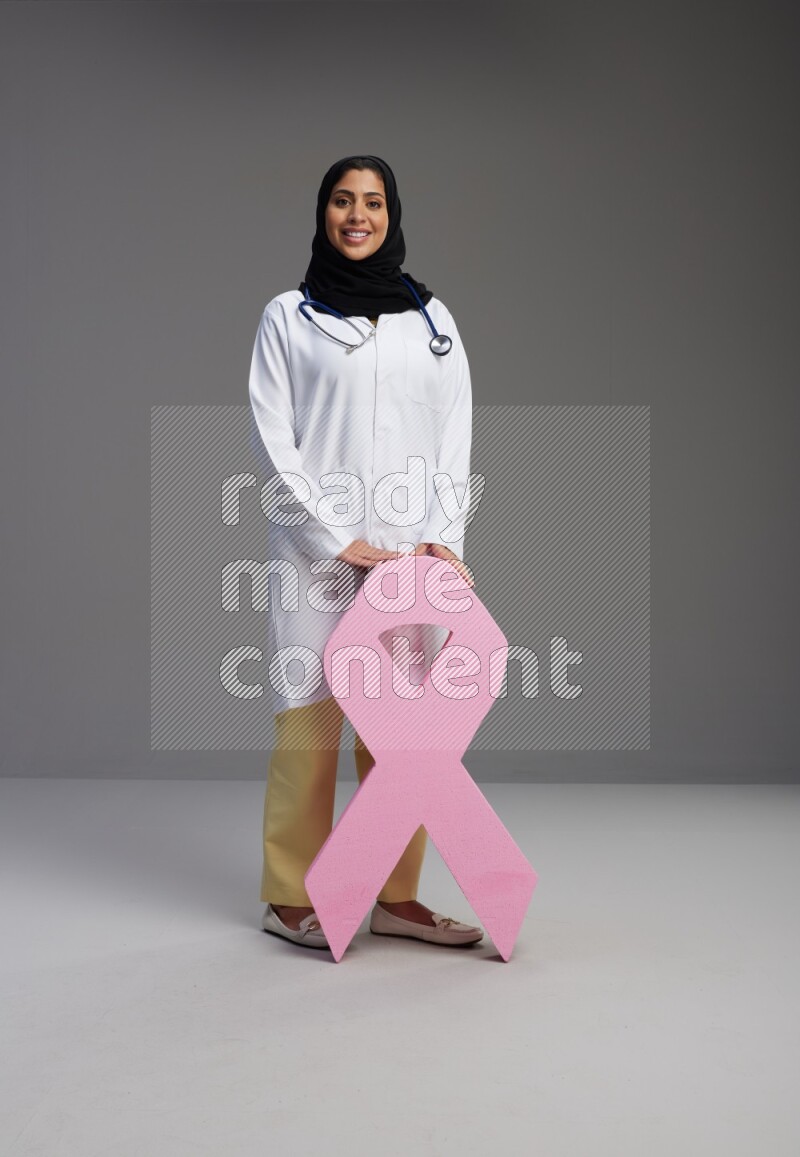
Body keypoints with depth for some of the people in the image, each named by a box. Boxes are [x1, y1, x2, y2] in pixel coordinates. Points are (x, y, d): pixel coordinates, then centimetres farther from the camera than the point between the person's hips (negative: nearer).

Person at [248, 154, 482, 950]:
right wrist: (340, 540, -10)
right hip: (318, 550, -3)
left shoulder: (430, 317, 14)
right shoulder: (288, 316, 5)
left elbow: (456, 435, 9)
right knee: (310, 721, -2)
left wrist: (443, 538, -3)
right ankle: (289, 900, 11)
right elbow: (276, 443, -2)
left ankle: (396, 897, 16)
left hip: (411, 554, 3)